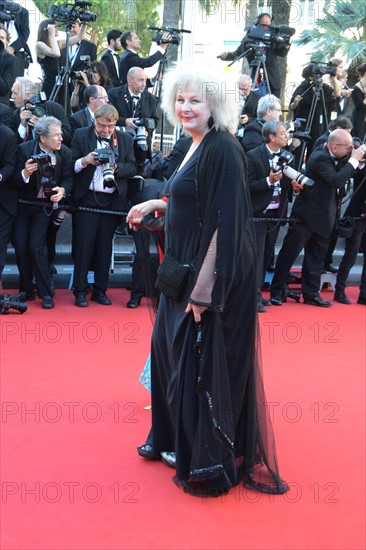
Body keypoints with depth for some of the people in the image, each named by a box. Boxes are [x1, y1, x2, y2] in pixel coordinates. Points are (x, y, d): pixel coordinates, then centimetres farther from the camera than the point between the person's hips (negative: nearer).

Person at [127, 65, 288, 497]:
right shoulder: (197, 146, 11)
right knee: (170, 348, 19)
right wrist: (155, 204, 15)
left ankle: (207, 461, 17)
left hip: (212, 278, -10)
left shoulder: (223, 149, -18)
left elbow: (226, 222, -22)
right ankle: (175, 438, 36)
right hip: (185, 271, 10)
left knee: (202, 363, 1)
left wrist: (204, 289, -23)